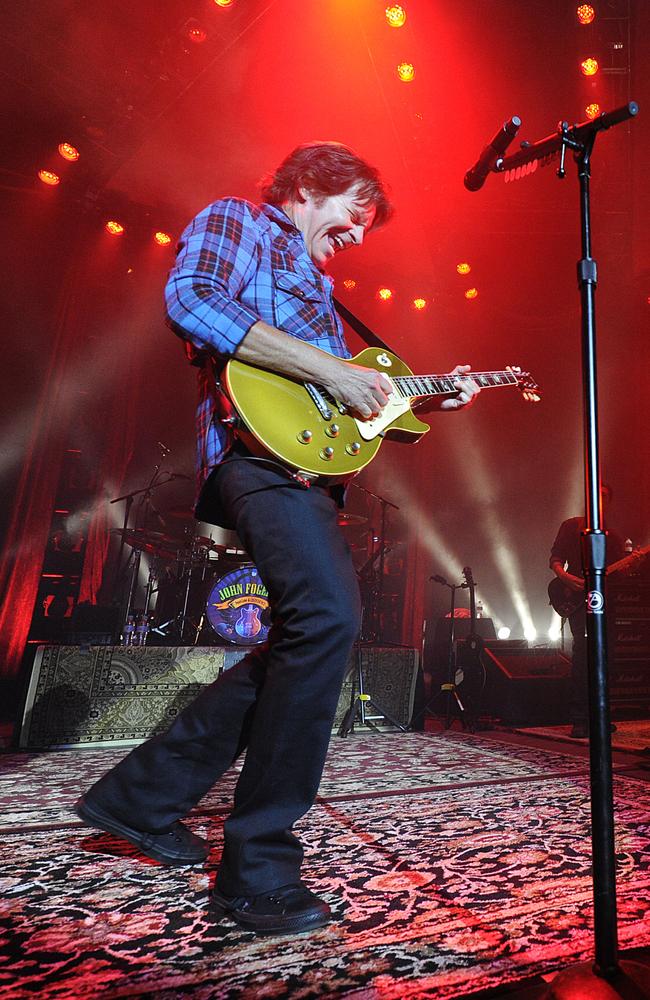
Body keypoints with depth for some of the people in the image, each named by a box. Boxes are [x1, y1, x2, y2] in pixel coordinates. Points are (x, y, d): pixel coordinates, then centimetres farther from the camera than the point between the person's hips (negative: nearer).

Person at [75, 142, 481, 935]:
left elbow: (335, 394, 28)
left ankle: (143, 795, 19)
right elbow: (190, 301, -14)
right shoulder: (236, 222, 9)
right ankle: (258, 868, -7)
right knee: (329, 616, -26)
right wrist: (328, 367, -17)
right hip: (260, 447, -10)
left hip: (305, 464, 10)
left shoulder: (312, 281, 34)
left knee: (309, 636, 6)